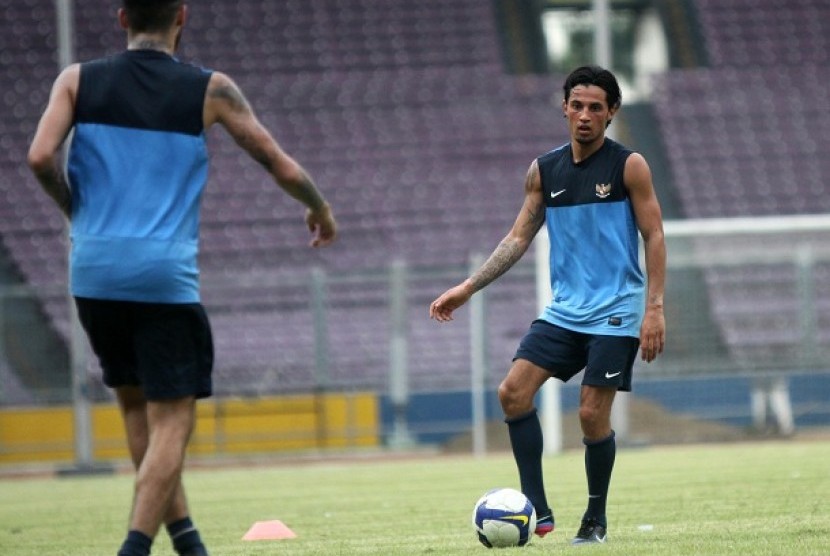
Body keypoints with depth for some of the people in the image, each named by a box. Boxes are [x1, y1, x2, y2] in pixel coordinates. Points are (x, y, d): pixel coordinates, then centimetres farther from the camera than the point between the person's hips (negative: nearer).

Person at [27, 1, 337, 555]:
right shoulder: (210, 89, 2)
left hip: (94, 271, 3)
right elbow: (282, 166, 7)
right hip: (166, 276, -3)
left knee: (136, 403, 20)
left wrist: (76, 209, 10)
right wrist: (320, 210, 26)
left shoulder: (78, 80, 6)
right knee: (171, 420, 0)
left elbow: (40, 157, -8)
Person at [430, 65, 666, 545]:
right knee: (513, 392, -9)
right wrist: (468, 288, 5)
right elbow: (519, 237, 12)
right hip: (565, 310, 5)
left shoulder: (629, 166, -5)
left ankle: (596, 520, 9)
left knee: (593, 414, -9)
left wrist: (654, 308, -14)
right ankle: (537, 512, -4)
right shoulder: (544, 171, 8)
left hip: (616, 313, -5)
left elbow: (654, 237, -6)